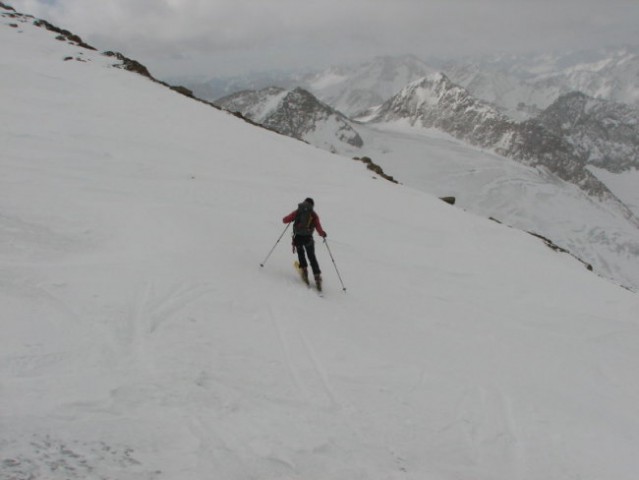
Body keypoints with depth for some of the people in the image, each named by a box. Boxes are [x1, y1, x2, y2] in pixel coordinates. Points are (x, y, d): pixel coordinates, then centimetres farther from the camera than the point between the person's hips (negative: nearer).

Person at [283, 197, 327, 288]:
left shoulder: (297, 212, 7)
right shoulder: (314, 214, 5)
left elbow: (285, 220, 7)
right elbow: (318, 227, -4)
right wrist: (323, 234, 15)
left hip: (297, 237, 1)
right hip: (308, 238, 0)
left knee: (300, 253, 27)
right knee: (312, 257, 10)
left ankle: (304, 268, 12)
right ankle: (317, 276, 0)